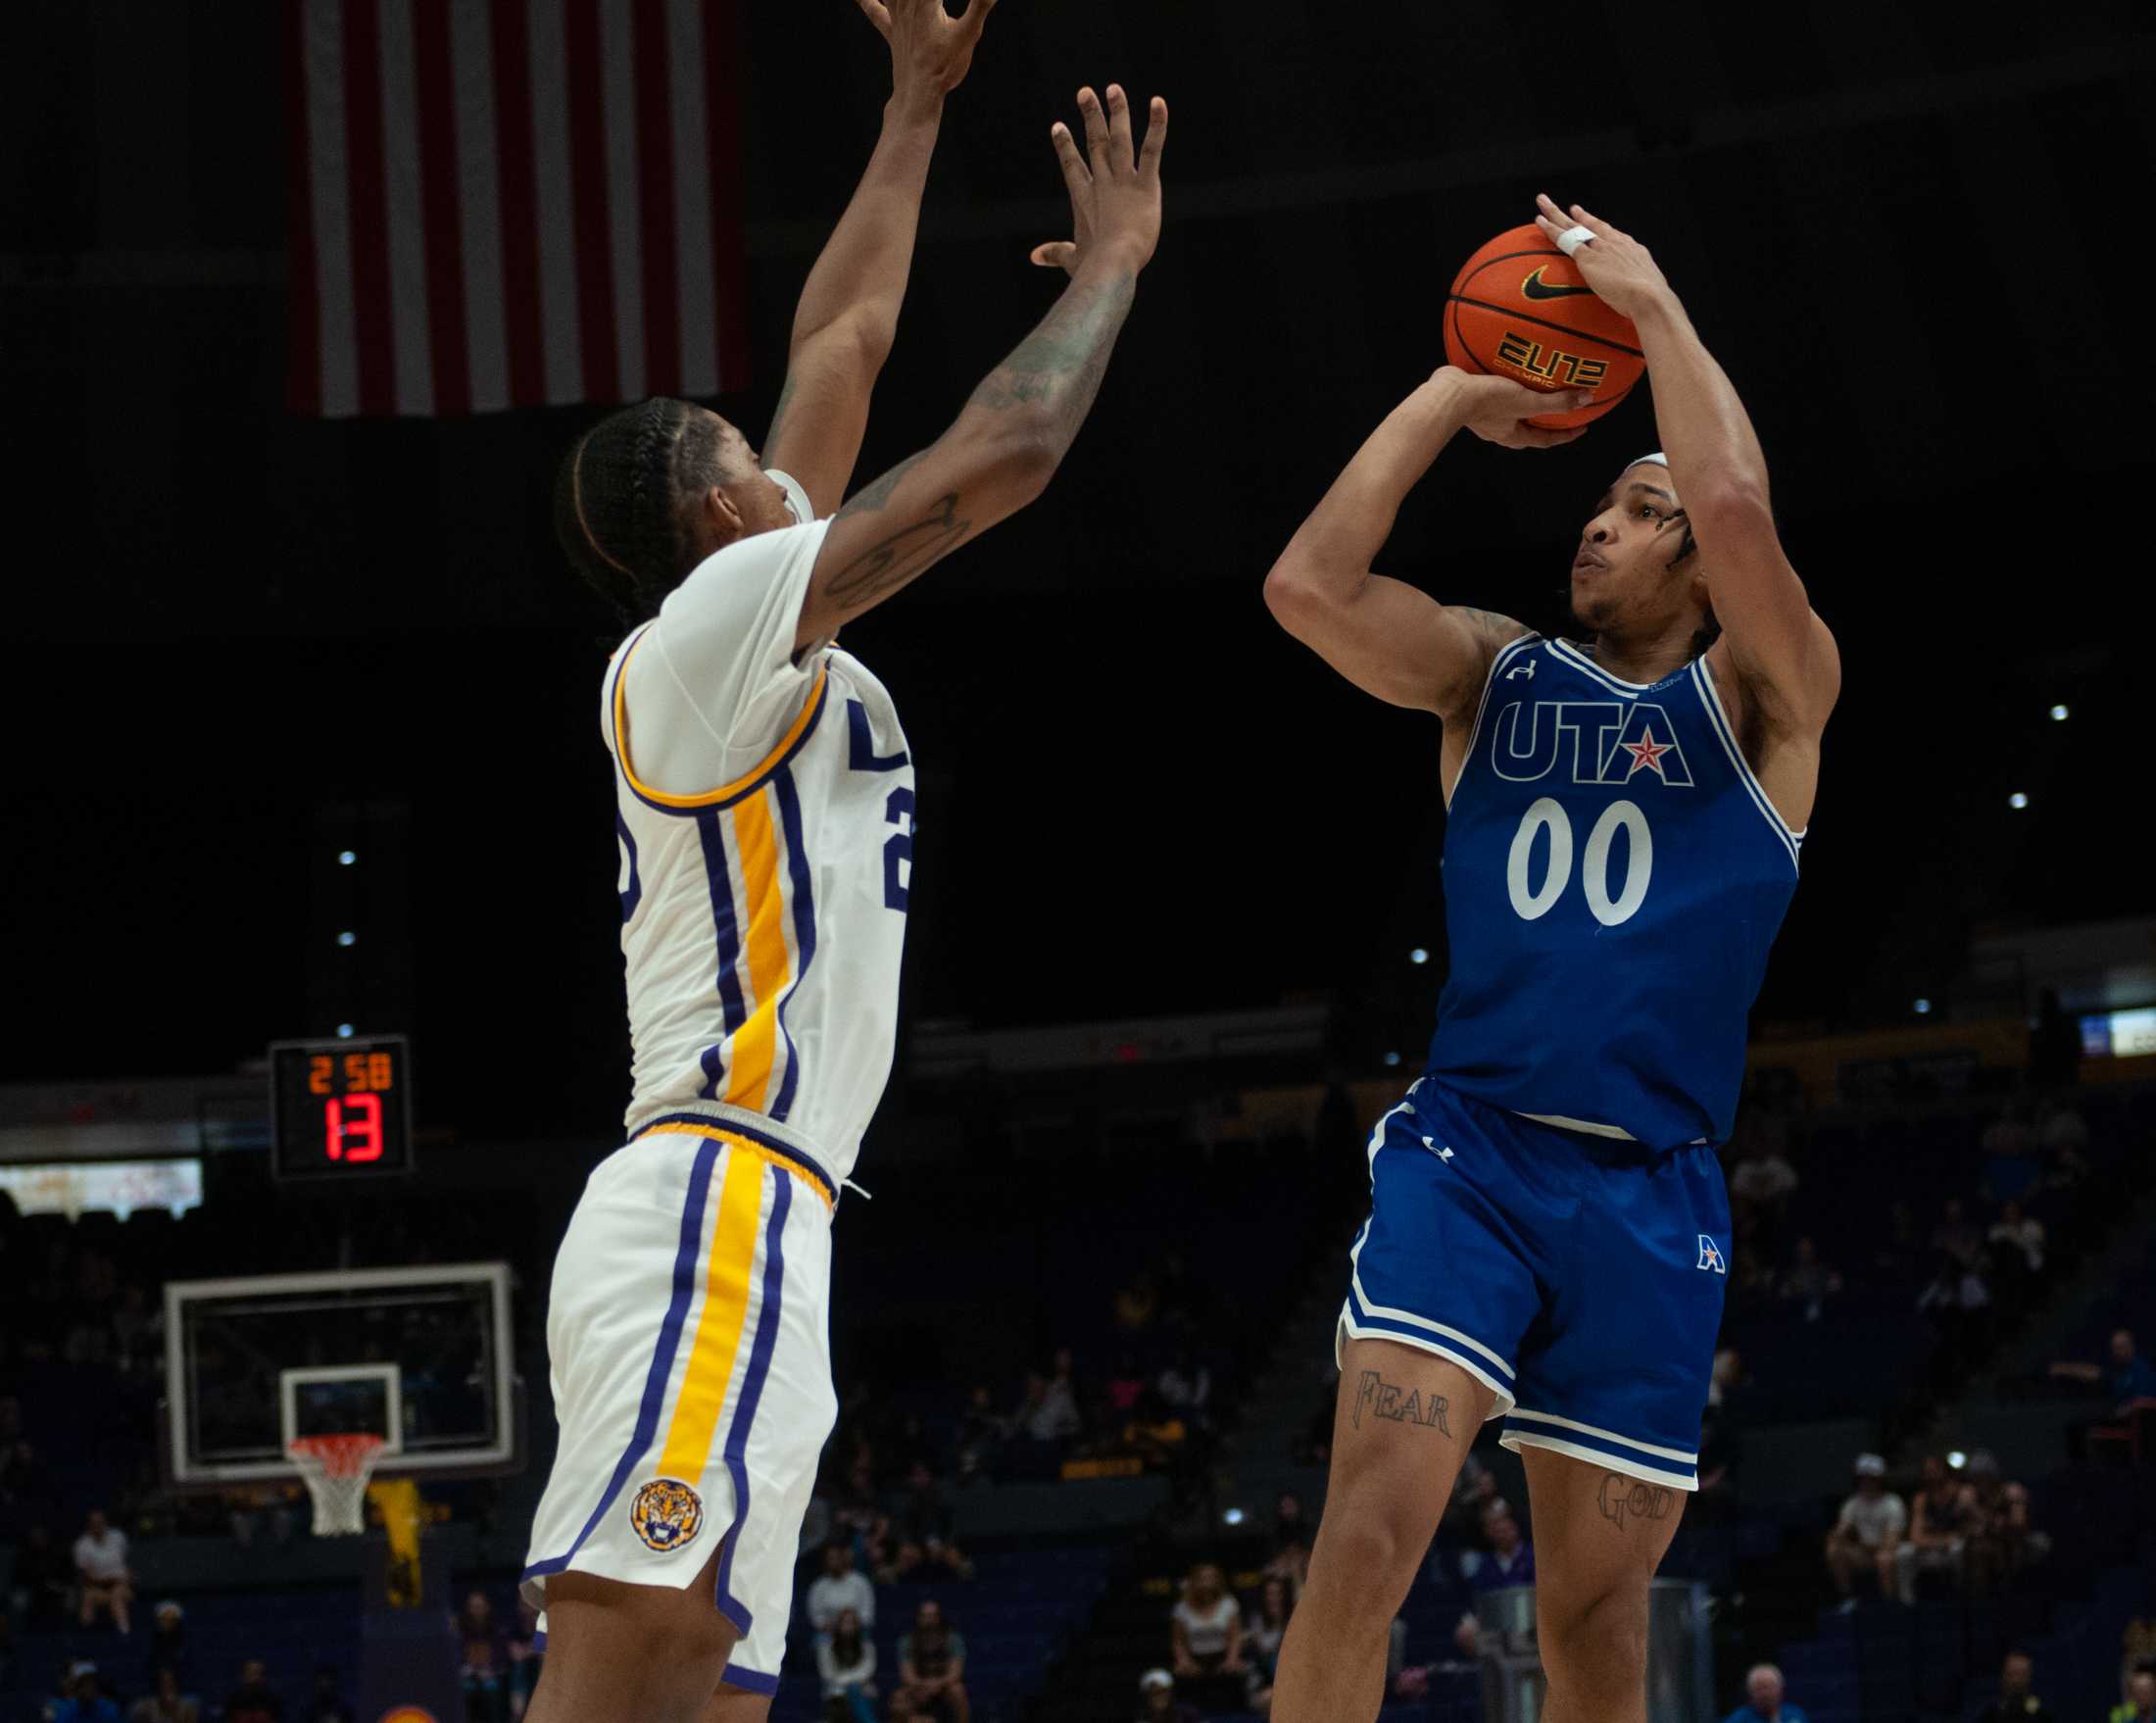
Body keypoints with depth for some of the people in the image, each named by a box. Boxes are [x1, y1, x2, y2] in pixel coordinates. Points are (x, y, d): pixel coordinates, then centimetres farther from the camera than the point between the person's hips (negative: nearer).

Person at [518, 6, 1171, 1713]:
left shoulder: (742, 650, 24)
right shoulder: (717, 621, -2)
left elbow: (842, 346, 31)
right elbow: (1004, 452, -6)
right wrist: (1112, 259, 10)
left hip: (749, 1244, 10)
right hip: (714, 1213, -10)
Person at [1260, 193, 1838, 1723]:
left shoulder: (1766, 698, 3)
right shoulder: (1495, 672, 11)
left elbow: (1739, 508, -17)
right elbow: (1308, 586, -5)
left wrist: (1653, 305, -7)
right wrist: (1452, 397, 0)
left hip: (1650, 1191, 0)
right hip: (1466, 1149, 1)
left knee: (1599, 1597, 5)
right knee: (1373, 1533, -19)